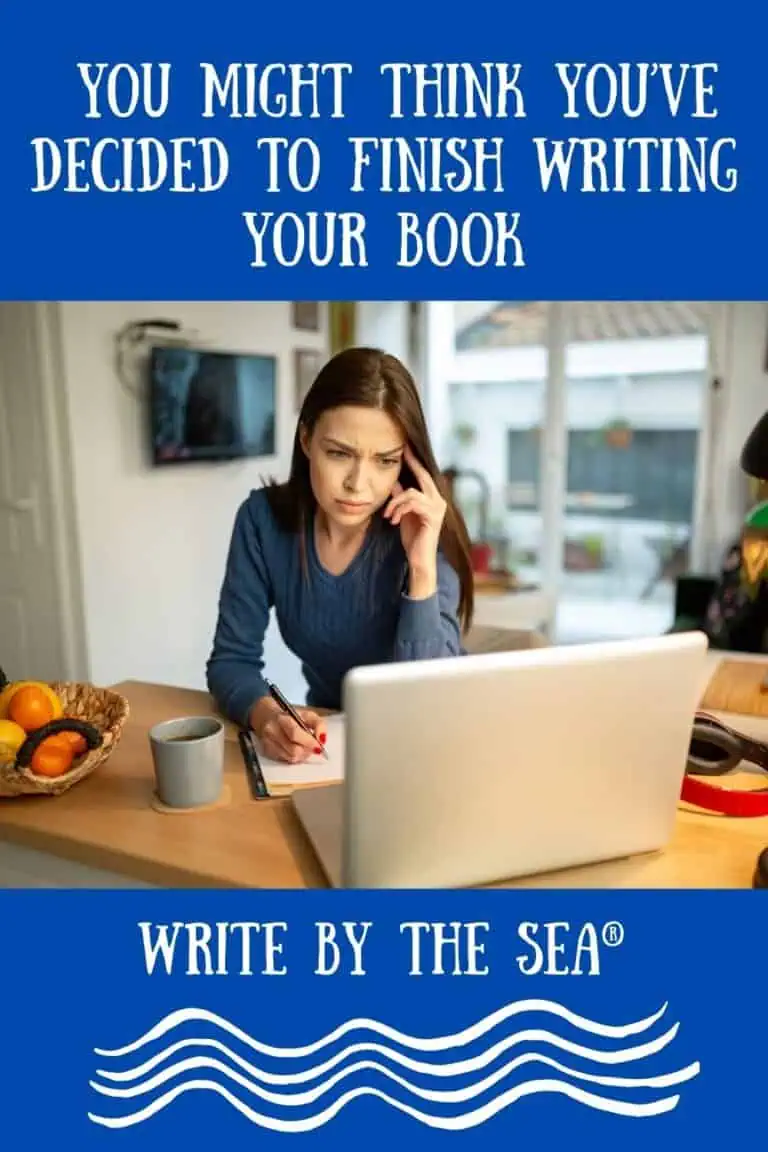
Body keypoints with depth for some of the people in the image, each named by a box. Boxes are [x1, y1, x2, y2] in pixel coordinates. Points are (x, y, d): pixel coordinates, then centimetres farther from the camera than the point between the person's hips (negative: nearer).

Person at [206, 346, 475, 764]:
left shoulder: (426, 534, -18)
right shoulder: (263, 518, -11)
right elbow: (231, 660, -8)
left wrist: (422, 571, -32)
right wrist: (266, 714, -28)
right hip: (324, 738, 2)